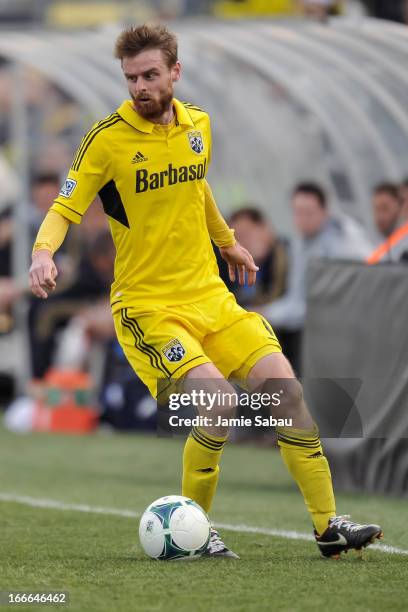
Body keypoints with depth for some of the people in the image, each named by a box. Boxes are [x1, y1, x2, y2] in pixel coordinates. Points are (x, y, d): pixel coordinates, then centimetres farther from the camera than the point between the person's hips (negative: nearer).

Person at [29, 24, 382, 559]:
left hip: (209, 294, 6)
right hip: (147, 307, -6)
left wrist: (228, 241, 38)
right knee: (219, 403, -24)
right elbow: (64, 209, -11)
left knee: (286, 390, -4)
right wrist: (43, 251, -31)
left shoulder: (197, 123, 5)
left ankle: (328, 525, 5)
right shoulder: (109, 138, -11)